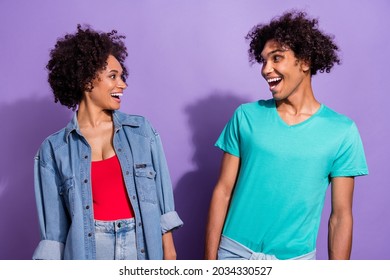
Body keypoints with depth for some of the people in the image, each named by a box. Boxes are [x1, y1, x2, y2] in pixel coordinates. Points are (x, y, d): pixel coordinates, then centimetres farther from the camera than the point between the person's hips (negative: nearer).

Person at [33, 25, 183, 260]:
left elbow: (163, 197, 2)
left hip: (144, 249, 2)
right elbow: (54, 224, 0)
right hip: (88, 252, -1)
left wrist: (169, 253, 0)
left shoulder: (142, 130, 0)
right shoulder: (54, 149, -3)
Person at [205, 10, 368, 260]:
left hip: (295, 259, 0)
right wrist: (210, 259, -4)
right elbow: (223, 191, -2)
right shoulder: (246, 116, -3)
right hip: (234, 251, 1)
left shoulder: (342, 130, -5)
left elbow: (341, 216, -3)